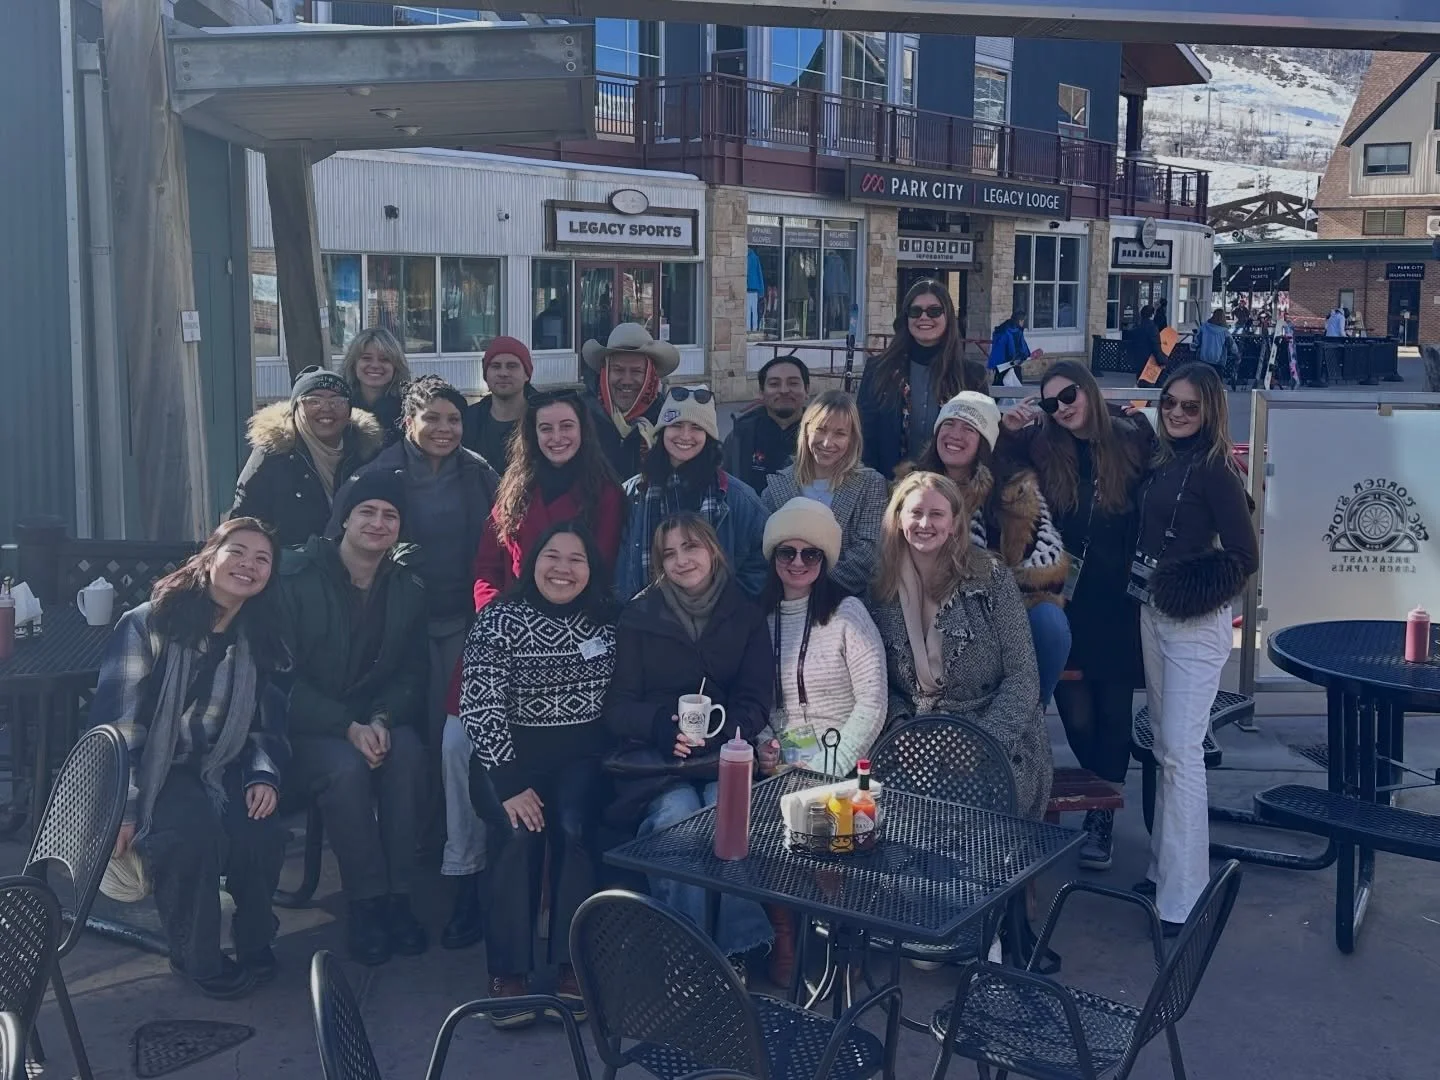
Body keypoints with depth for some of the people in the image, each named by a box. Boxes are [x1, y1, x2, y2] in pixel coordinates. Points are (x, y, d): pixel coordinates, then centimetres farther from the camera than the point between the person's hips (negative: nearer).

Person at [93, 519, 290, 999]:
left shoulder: (259, 639, 6)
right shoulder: (148, 625, -9)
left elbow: (265, 726, 10)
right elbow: (117, 723, -11)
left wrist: (264, 776, -11)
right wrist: (121, 810, -18)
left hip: (221, 771, 4)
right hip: (155, 770, -4)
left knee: (260, 832, -26)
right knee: (193, 829, -34)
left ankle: (254, 943, 1)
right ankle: (198, 958, -10)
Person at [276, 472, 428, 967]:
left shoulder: (408, 590, 5)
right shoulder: (296, 578, -8)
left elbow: (411, 673, 7)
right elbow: (283, 674, -12)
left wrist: (381, 720, -15)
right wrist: (347, 727, -23)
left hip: (375, 718, 3)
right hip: (306, 725, -3)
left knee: (408, 755, -29)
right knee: (347, 766, -34)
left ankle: (398, 896, -20)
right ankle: (365, 902, -19)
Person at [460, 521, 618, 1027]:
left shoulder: (607, 620, 3)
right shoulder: (498, 619, -6)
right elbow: (480, 708, -12)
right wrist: (510, 784, -19)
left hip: (580, 754, 2)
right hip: (512, 754, -1)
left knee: (571, 828, -26)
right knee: (520, 832, -27)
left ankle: (573, 967, -19)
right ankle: (509, 973, -18)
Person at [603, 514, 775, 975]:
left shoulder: (746, 615, 10)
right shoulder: (639, 617, 8)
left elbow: (756, 700, 4)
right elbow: (617, 704, 3)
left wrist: (715, 732, -17)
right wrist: (661, 725, -19)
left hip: (725, 752, 1)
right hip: (656, 755, 0)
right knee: (676, 815, -31)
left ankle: (737, 950, -20)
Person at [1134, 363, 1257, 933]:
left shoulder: (1215, 470, -12)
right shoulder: (1162, 463, 9)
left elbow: (1244, 557, -13)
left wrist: (1185, 588, -14)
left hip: (1196, 623, -8)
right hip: (1152, 614, 8)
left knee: (1181, 751, -9)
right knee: (1163, 746, 14)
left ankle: (1182, 900, -5)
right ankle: (1162, 868, 25)